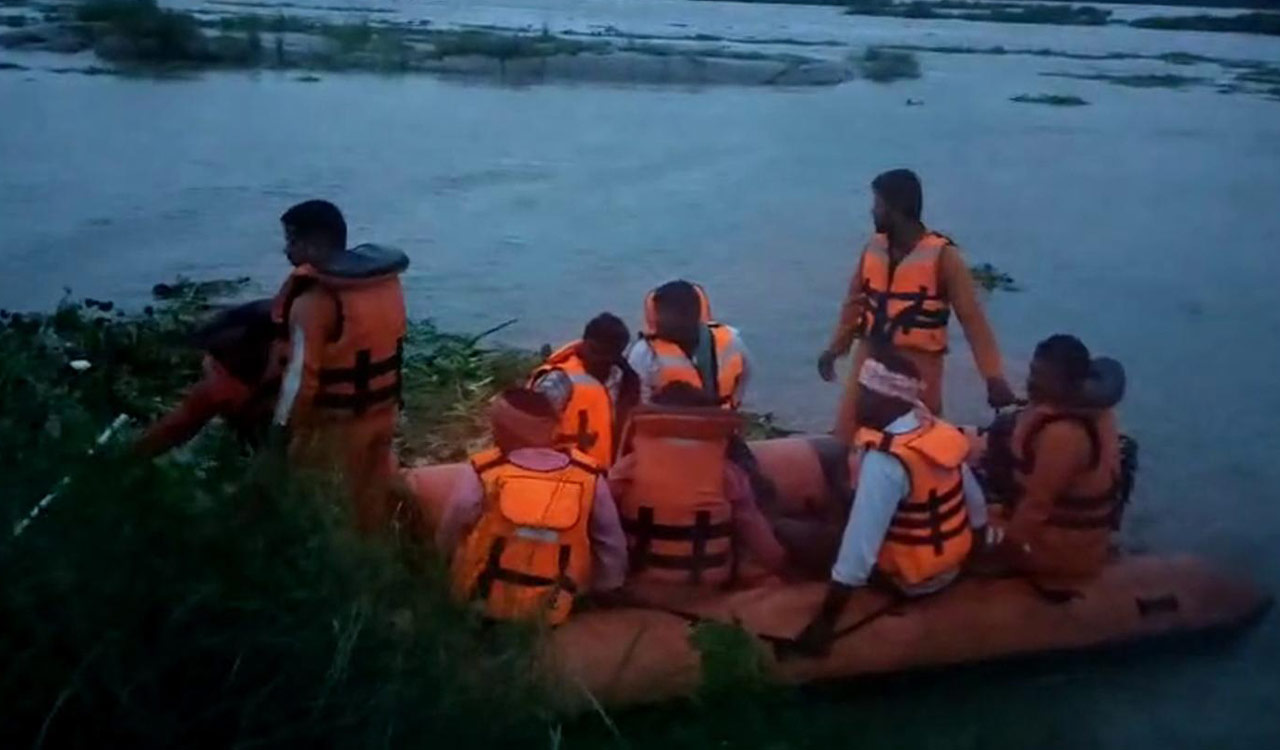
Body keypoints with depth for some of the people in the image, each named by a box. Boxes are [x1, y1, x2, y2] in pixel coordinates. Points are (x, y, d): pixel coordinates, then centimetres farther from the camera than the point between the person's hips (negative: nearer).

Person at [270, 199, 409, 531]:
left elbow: (302, 376, -23)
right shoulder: (387, 279, -1)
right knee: (372, 500, 22)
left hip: (336, 422, -7)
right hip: (384, 410, 7)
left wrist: (285, 428, -12)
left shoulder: (314, 301, -24)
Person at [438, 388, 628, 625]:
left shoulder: (483, 475, -16)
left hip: (482, 609, -1)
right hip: (548, 619, 1)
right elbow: (613, 552, -3)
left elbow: (445, 543, -1)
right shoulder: (589, 478, -11)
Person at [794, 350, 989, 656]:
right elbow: (975, 502, 5)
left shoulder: (885, 460, -30)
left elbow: (860, 544, -32)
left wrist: (825, 621, -28)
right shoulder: (939, 432, -6)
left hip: (911, 579, -8)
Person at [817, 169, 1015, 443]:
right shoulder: (873, 248, 5)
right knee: (846, 438, 8)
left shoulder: (943, 256, -12)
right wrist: (836, 347, 24)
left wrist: (993, 376, -24)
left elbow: (972, 317, -16)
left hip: (918, 365, -5)